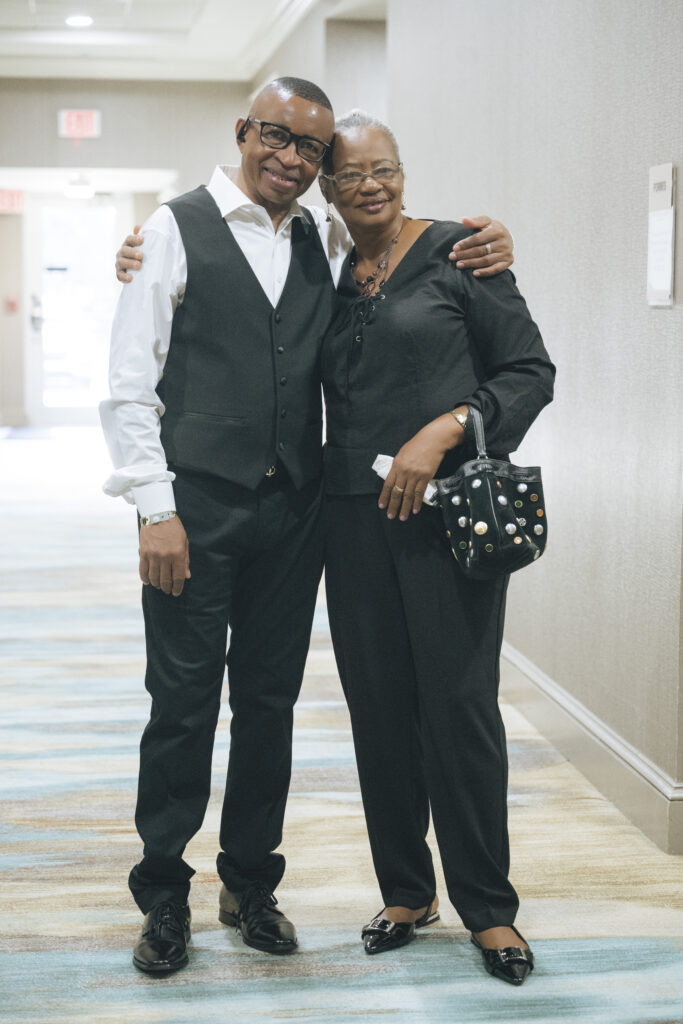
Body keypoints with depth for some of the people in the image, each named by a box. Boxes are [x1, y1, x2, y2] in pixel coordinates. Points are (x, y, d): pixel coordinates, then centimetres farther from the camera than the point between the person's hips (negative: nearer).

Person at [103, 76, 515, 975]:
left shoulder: (328, 242, 10)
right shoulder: (177, 229, -1)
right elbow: (129, 385, -5)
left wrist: (485, 253, 0)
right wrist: (156, 509, -11)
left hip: (294, 509, 4)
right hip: (197, 508, -4)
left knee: (271, 703, 11)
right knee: (183, 705, 1)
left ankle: (250, 884, 26)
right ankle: (163, 894, 17)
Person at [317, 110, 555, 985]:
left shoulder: (459, 252, -1)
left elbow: (531, 371, -2)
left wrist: (443, 430, -16)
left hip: (451, 510, -4)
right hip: (356, 513, 5)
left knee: (459, 704, -3)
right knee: (378, 706, 8)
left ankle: (487, 907, 11)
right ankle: (406, 890, 24)